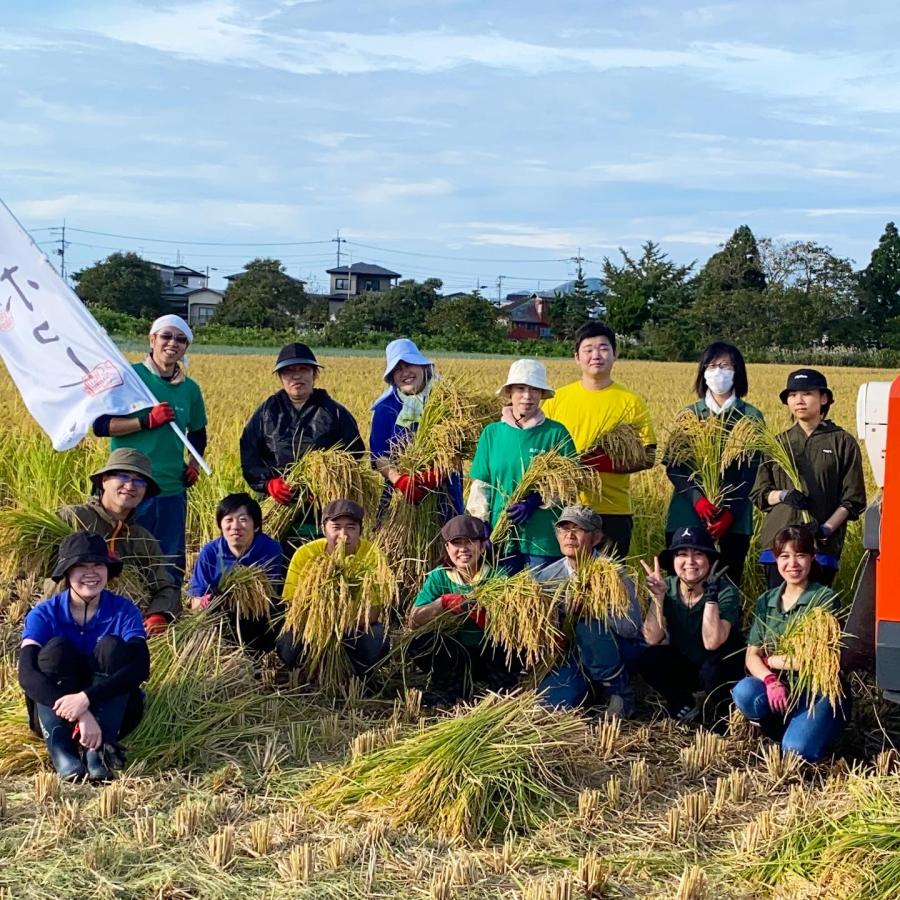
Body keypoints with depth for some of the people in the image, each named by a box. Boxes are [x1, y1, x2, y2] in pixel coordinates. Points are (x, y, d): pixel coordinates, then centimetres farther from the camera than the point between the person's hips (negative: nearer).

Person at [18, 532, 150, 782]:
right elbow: (27, 673, -27)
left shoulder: (124, 611, -10)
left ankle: (99, 750, -29)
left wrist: (86, 698, -40)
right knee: (56, 648, -26)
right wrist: (78, 714, -40)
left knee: (112, 646, -25)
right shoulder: (44, 614, -11)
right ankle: (62, 752, -32)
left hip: (111, 712, 0)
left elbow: (140, 667, -26)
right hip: (55, 715, 0)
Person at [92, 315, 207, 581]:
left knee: (172, 566, 9)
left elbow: (198, 433, 26)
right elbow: (101, 425, -9)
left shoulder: (190, 389, 11)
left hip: (173, 491, 4)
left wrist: (194, 464, 9)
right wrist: (147, 421, -18)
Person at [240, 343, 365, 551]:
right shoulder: (267, 412, 12)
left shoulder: (335, 413, 8)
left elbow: (355, 455, 8)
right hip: (278, 511, 1)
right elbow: (248, 455, 7)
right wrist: (268, 482, -11)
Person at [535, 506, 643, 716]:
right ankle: (594, 686, 13)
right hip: (574, 652, 3)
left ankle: (620, 692, -12)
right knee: (554, 699, -23)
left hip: (616, 649, -3)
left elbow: (631, 627, -27)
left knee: (589, 624, -34)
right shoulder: (547, 576, -4)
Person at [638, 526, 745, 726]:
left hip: (721, 666, -3)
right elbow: (652, 639, -19)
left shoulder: (725, 590, -22)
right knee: (649, 659, -24)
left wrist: (710, 595, -37)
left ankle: (716, 709, -1)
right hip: (684, 664, 3)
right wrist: (658, 596, -29)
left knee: (711, 669, -36)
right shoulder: (667, 587, -13)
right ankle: (686, 702, 3)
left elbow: (711, 642, -33)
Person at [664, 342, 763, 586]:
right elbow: (673, 464, 3)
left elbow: (752, 470, 1)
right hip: (688, 513, 1)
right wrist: (697, 498, -13)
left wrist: (730, 511, -10)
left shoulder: (751, 417, 6)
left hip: (734, 517, -1)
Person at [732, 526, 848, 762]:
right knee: (744, 692, -29)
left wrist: (772, 661, -5)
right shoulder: (766, 601, 8)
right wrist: (770, 680, -19)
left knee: (797, 750, -31)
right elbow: (751, 656, 3)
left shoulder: (825, 599, -6)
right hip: (781, 690, 4)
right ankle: (788, 727, 0)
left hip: (821, 692, -4)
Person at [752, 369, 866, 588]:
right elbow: (759, 494, 13)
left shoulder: (843, 442, 5)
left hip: (822, 545, -2)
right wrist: (783, 495, -9)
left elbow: (853, 500, 2)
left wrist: (827, 529, -12)